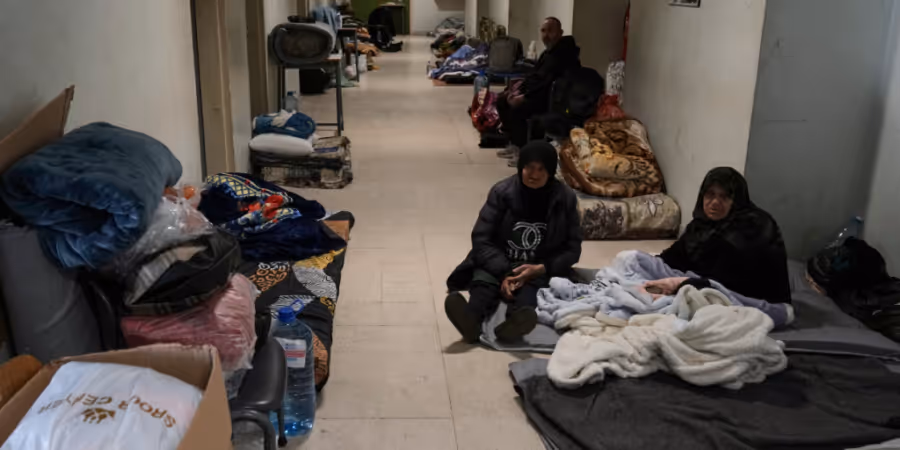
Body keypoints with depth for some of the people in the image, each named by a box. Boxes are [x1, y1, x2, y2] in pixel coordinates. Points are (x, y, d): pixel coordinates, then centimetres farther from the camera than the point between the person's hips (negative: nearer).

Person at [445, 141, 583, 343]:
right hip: (498, 265, 1)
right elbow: (481, 239, -8)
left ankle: (517, 318, -68)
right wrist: (503, 273, -24)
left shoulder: (565, 198, -4)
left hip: (540, 272, 0)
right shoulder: (502, 191, -6)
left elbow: (572, 248, -1)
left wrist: (540, 269, -19)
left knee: (532, 286, -35)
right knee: (483, 281, -32)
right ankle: (471, 318, -65)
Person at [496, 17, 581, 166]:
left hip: (555, 99, -11)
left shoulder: (564, 54, -20)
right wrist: (519, 90, 1)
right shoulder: (549, 51, 12)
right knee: (503, 100, 9)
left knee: (516, 107, -29)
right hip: (542, 93, 11)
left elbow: (546, 81, -27)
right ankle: (515, 144, 12)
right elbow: (535, 75, 16)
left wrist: (524, 96, -24)